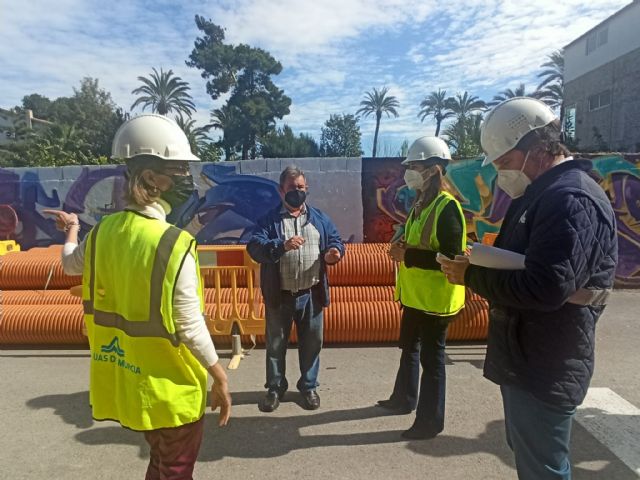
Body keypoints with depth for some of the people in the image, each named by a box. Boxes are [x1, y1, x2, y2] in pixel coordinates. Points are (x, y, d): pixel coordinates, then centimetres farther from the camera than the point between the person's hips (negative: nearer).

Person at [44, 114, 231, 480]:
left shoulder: (103, 231, -5)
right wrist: (221, 378, -10)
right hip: (173, 386, -6)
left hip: (127, 381, 7)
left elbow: (71, 263, 18)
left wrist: (72, 229, 38)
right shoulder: (175, 245, -27)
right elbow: (190, 327, -24)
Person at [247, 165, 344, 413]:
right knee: (276, 344, 12)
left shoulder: (319, 218, 7)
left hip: (311, 295, 2)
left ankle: (308, 386, 32)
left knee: (312, 343, 13)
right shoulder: (269, 219, -2)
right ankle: (275, 388, 30)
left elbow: (335, 241, 10)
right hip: (279, 296, -2)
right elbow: (255, 248, -14)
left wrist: (334, 252, -14)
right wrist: (282, 245, -31)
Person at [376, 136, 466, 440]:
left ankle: (430, 421, 21)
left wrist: (407, 256, -24)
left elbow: (451, 257, -26)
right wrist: (402, 248, -1)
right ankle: (404, 399, 42)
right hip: (414, 295, 10)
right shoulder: (420, 204, 9)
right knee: (409, 349, 22)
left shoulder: (447, 207, -20)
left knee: (431, 358, 4)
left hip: (435, 298, -9)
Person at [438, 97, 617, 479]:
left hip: (545, 369, -10)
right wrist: (479, 263, 0)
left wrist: (471, 275, -20)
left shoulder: (571, 199, -22)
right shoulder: (543, 193, 11)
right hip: (529, 361, 10)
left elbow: (545, 288, -31)